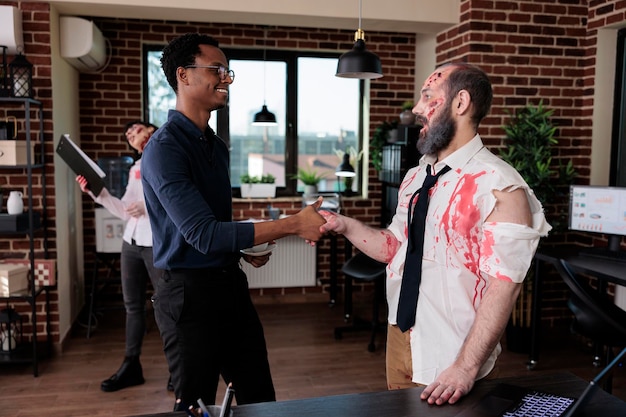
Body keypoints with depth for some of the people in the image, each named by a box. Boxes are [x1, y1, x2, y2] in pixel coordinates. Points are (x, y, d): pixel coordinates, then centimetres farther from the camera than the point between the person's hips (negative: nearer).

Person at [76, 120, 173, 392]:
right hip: (131, 243, 7)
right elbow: (125, 212, 12)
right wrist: (97, 192, 4)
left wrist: (148, 207, -25)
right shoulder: (136, 169, 15)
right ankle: (131, 366, 26)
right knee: (133, 306, 13)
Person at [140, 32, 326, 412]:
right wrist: (294, 224, -25)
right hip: (191, 292, -7)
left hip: (231, 282, 8)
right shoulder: (164, 148, -17)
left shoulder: (217, 145, 10)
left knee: (261, 397, 15)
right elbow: (204, 235, -26)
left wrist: (245, 248, 3)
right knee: (197, 407, 10)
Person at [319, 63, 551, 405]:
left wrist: (466, 368, -24)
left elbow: (503, 285, -20)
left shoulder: (499, 186, -17)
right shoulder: (416, 177, 6)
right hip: (399, 339, 7)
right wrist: (345, 226, -4)